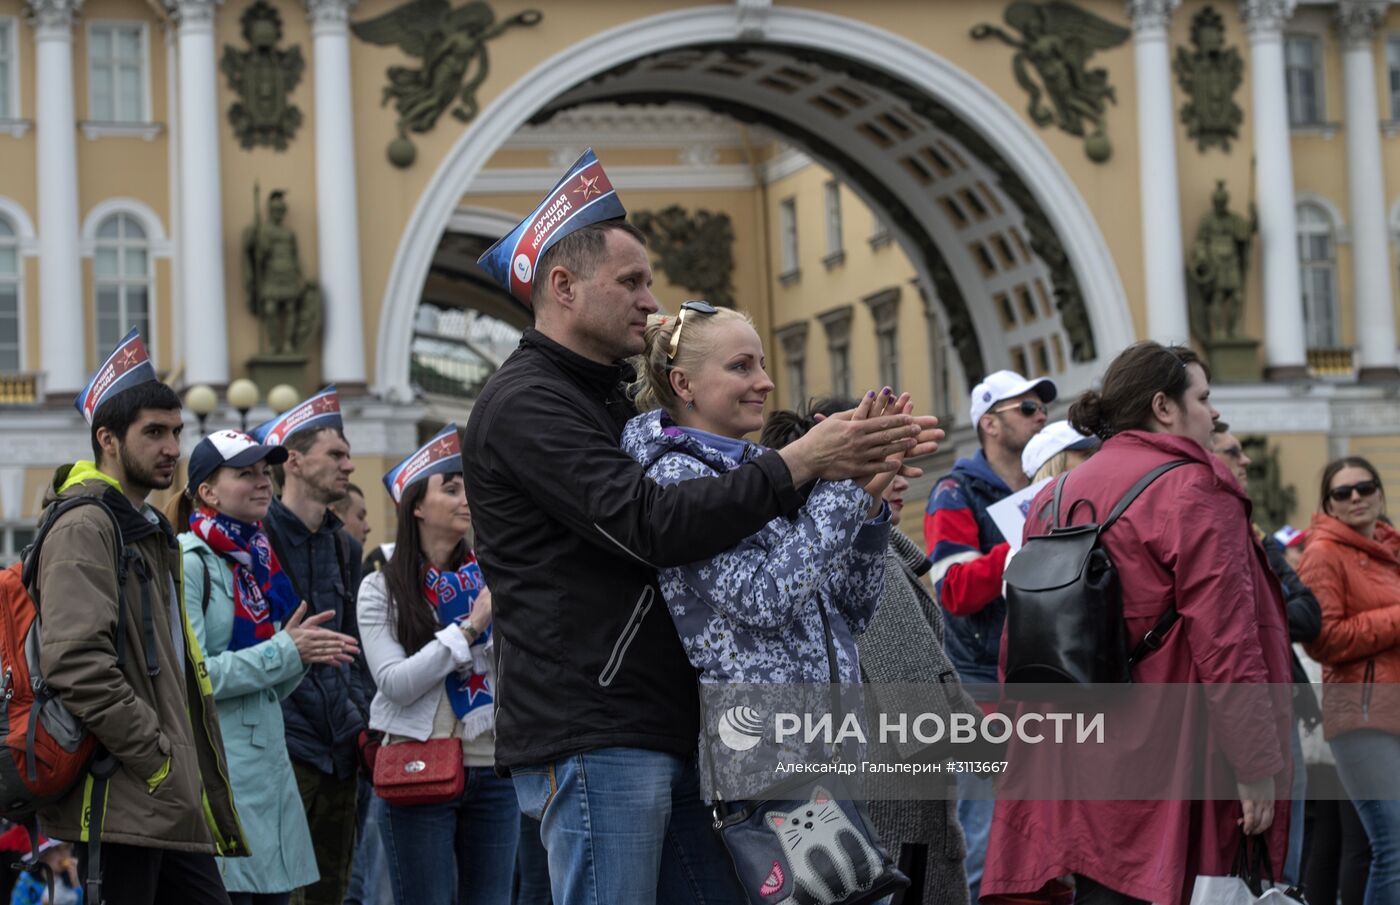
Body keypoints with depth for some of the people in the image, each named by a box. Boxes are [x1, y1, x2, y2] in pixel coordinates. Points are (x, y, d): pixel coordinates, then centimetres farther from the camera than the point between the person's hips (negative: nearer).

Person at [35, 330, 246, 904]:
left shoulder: (149, 532, 23)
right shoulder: (84, 528, -9)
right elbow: (76, 663, -22)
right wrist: (156, 755, -18)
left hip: (169, 807, 10)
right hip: (118, 806, -10)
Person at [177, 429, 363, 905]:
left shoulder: (259, 561, 17)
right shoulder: (189, 562, -8)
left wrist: (303, 653, 1)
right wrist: (285, 652, -13)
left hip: (269, 765, 8)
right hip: (217, 766, -8)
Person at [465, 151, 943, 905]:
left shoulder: (607, 402, 22)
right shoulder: (524, 404, -10)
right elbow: (651, 526, -21)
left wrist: (852, 462, 7)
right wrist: (800, 463, -18)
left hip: (659, 735, 10)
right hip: (591, 741, -10)